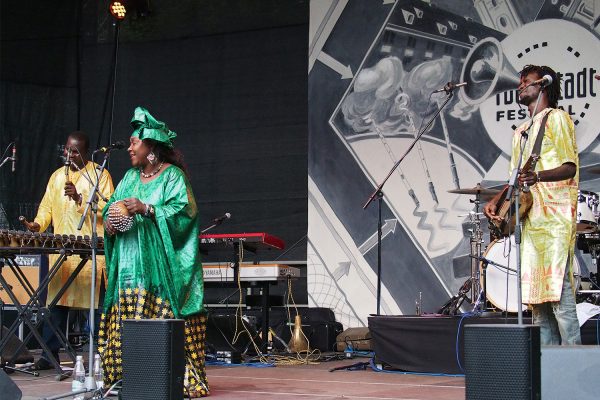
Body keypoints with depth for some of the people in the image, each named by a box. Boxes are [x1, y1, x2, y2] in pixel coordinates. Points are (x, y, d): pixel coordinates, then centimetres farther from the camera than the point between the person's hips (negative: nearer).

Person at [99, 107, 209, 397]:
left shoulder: (173, 175, -1)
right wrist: (109, 221, -5)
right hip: (130, 264, 6)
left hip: (160, 266, -6)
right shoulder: (130, 177, 20)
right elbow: (112, 206, 17)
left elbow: (183, 211, -13)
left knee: (162, 317, -10)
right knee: (126, 317, -1)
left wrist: (147, 210, -23)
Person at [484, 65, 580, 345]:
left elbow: (570, 168, -9)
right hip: (528, 217, 8)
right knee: (536, 292, 5)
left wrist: (537, 176, -26)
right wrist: (496, 201, 10)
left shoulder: (556, 118, 1)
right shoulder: (521, 132, 25)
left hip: (555, 216, -8)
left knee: (558, 288, -13)